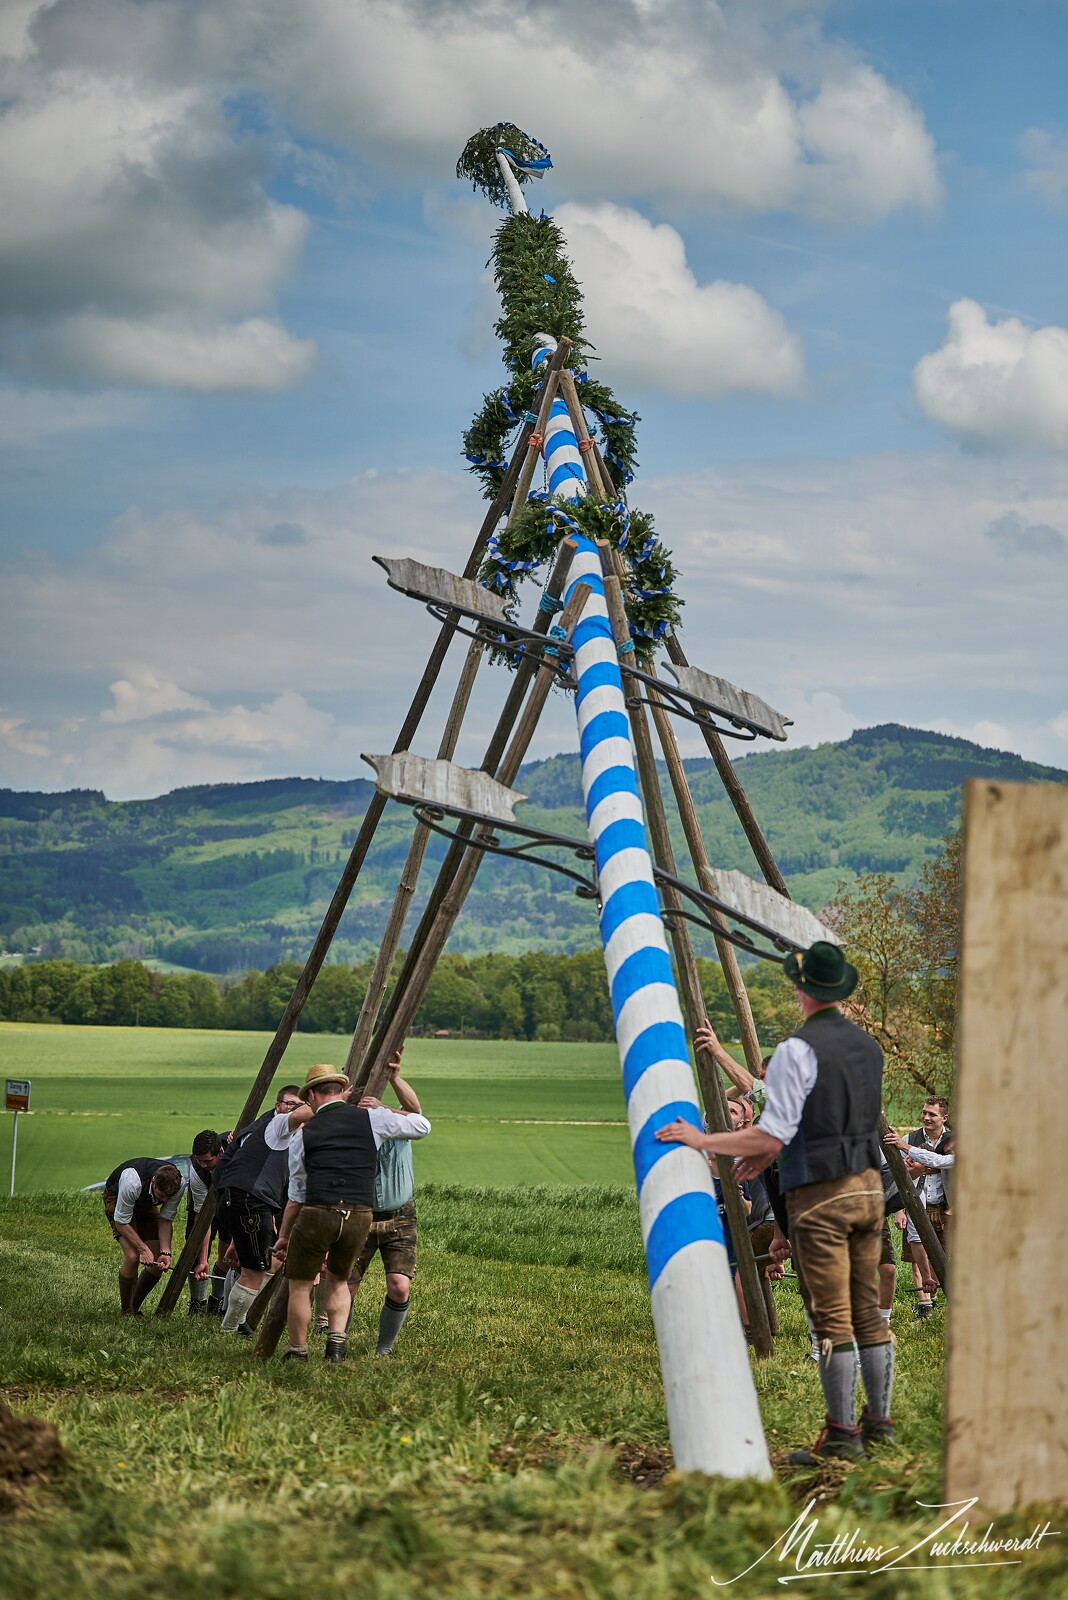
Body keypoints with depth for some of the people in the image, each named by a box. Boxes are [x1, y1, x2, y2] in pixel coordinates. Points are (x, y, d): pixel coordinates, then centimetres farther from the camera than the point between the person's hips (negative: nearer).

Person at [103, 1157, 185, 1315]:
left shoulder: (177, 1185, -29)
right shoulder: (133, 1183, -43)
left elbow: (165, 1220, -15)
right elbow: (121, 1222, -29)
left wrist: (165, 1252, -26)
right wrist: (143, 1249, -31)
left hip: (146, 1204, 5)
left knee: (159, 1261, -7)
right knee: (132, 1256, -24)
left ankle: (134, 1307, 13)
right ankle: (126, 1312, -6)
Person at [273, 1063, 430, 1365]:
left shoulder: (303, 1134, 10)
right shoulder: (370, 1119, 8)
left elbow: (296, 1193, 16)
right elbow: (421, 1126, 19)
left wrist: (284, 1235, 28)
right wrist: (382, 1109, 29)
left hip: (316, 1214, -2)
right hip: (360, 1216, 2)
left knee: (299, 1285, 15)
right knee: (339, 1281, 24)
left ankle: (297, 1352, 20)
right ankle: (336, 1341, 8)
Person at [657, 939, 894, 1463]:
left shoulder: (798, 1050, -13)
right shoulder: (867, 1045, 12)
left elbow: (772, 1135, -16)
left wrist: (705, 1141, -8)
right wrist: (769, 1152, 24)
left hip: (820, 1197, -8)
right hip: (869, 1186, 8)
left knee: (832, 1320, -5)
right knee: (868, 1313, 12)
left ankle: (841, 1436, -2)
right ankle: (879, 1423, 17)